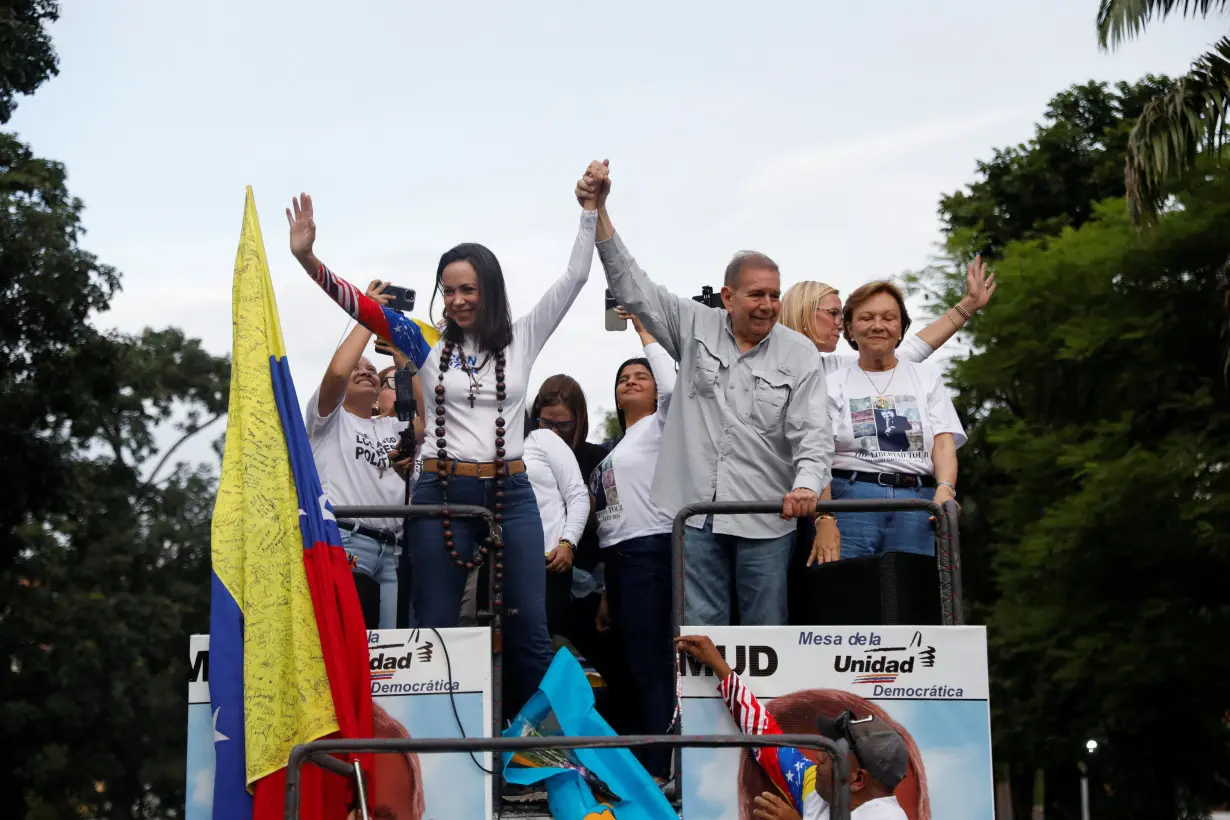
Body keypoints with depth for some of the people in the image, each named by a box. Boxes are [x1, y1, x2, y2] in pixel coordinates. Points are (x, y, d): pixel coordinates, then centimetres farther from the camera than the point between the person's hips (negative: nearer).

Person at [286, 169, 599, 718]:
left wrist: (590, 211, -3)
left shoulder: (522, 340, 6)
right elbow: (359, 304, -1)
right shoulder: (428, 344, 5)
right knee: (435, 631, 2)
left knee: (529, 630, 2)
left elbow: (574, 279, 3)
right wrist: (307, 260, -13)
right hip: (442, 493, 0)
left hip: (510, 492, 0)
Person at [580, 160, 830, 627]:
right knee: (699, 630, 4)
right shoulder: (695, 328, 5)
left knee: (767, 631, 6)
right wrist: (599, 211, -7)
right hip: (696, 512, 1)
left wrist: (807, 485, -25)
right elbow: (631, 286, 2)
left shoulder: (799, 355, 1)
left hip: (766, 520, -1)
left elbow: (813, 433, -5)